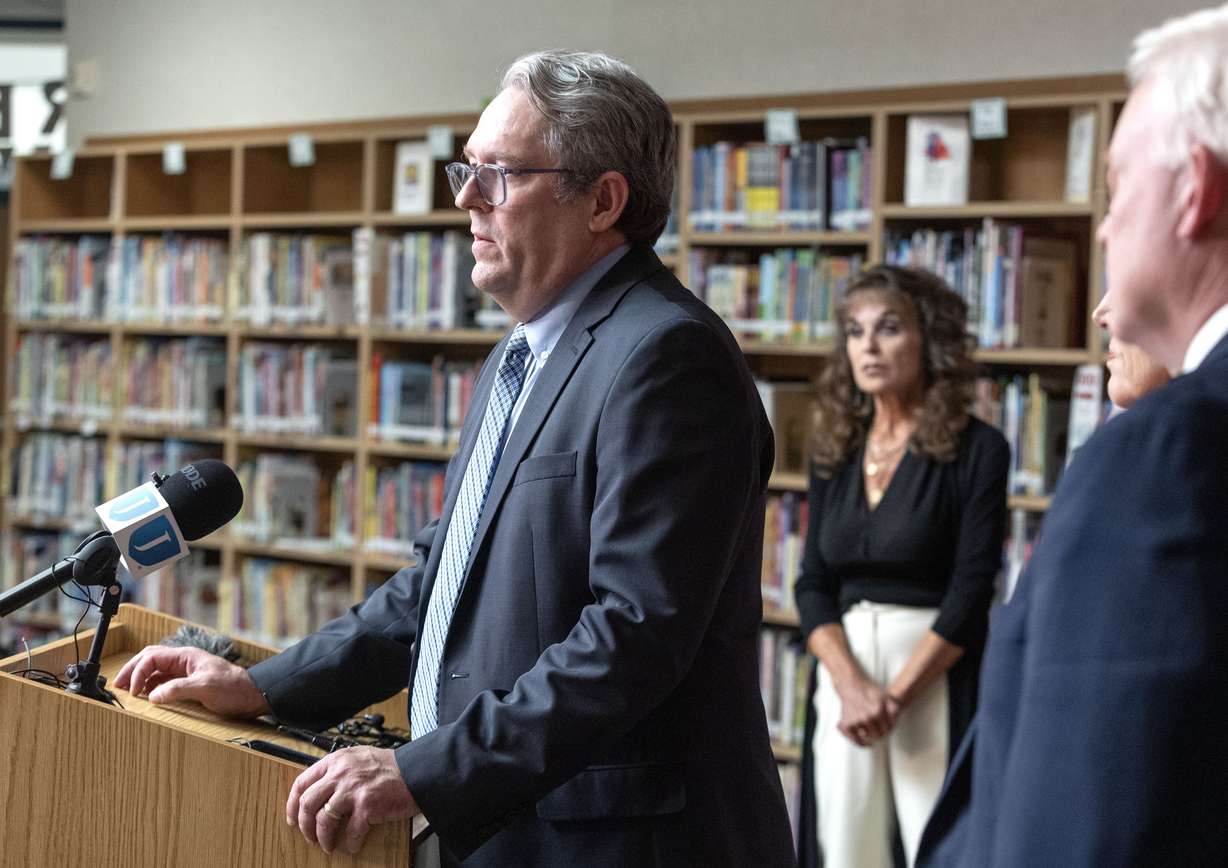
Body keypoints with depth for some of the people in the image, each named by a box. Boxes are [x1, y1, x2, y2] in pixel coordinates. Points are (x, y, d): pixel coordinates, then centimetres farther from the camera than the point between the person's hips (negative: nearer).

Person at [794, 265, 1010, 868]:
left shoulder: (976, 449, -4)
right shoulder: (835, 452, 10)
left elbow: (971, 590, -10)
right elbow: (813, 585, 5)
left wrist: (897, 696, -14)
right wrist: (852, 688, -11)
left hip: (934, 680, -4)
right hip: (843, 677, 5)